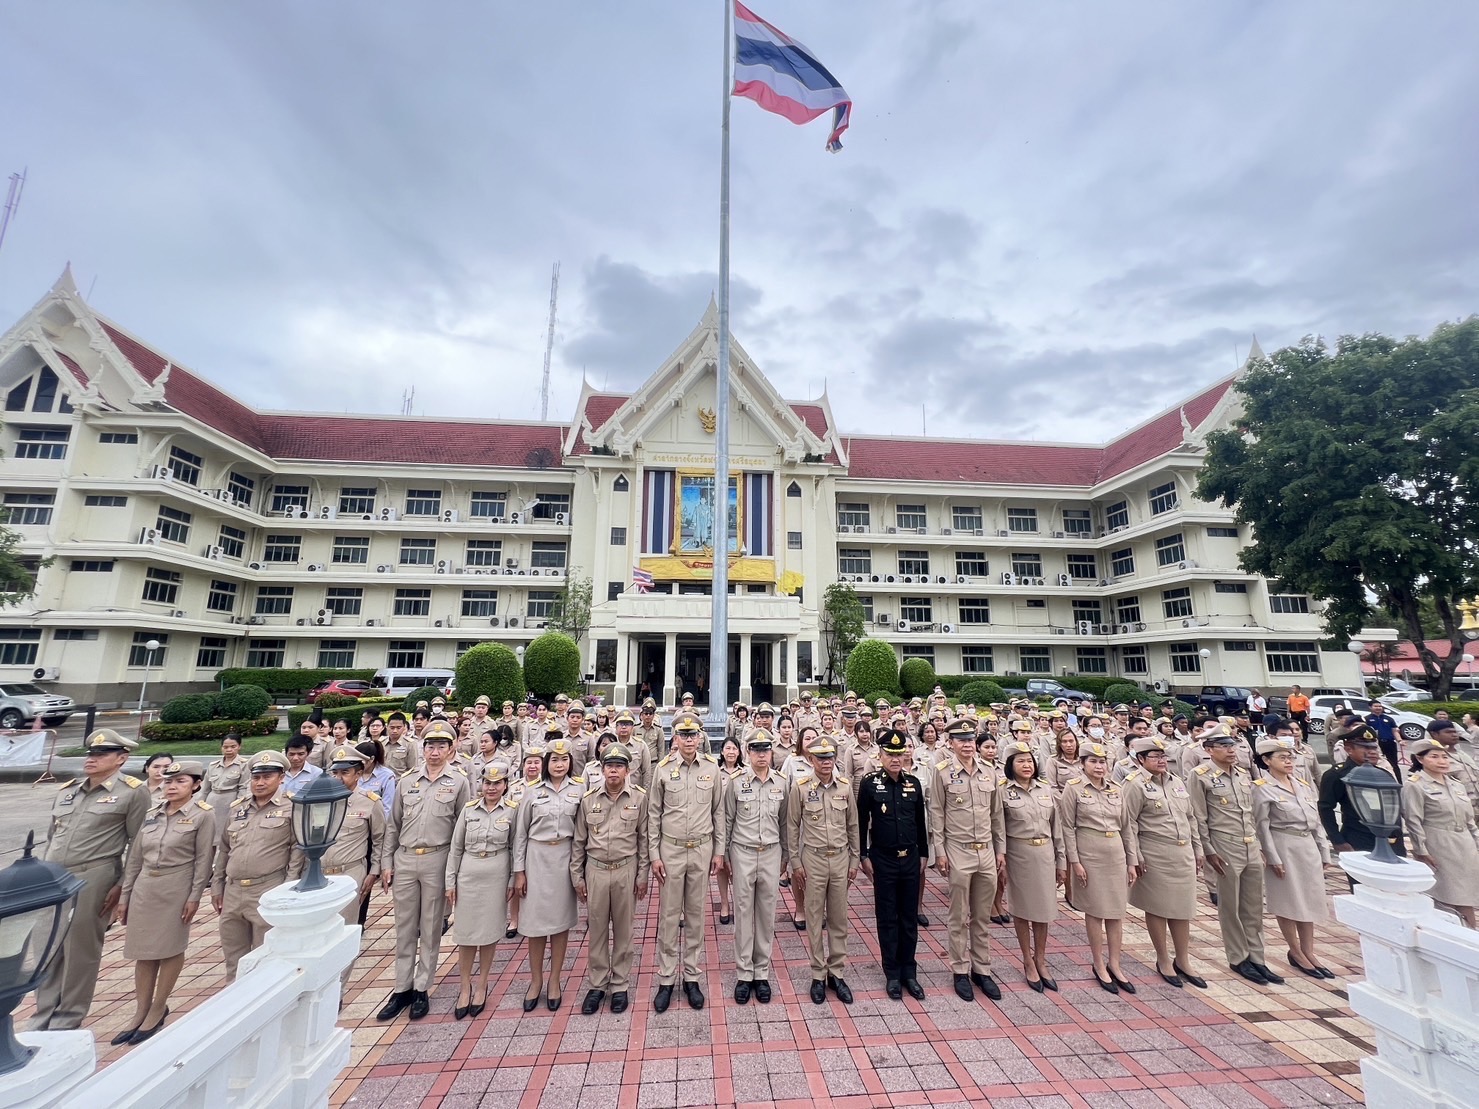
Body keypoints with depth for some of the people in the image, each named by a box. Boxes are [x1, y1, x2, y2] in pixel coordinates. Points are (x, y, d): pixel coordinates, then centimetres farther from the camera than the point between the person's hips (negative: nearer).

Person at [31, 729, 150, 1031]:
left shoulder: (132, 792, -7)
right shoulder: (66, 790, 12)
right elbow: (51, 837, 21)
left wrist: (122, 885, -11)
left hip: (91, 881, -6)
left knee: (80, 952, 4)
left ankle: (66, 1023, 20)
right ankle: (41, 1020, 29)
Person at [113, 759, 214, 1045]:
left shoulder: (203, 815, -9)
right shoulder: (151, 814, 7)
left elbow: (203, 859, -10)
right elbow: (135, 857, 12)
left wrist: (195, 896, -13)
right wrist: (124, 896, 9)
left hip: (177, 888, -5)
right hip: (144, 887, 5)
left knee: (171, 948, 5)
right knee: (143, 950, 10)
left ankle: (158, 1010, 22)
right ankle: (140, 1012, 25)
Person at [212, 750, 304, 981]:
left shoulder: (291, 809, -6)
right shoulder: (237, 809, 10)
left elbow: (298, 850, -9)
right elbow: (223, 849, 17)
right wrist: (216, 886, 14)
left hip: (268, 892, -5)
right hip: (232, 891, 6)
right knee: (233, 958, 18)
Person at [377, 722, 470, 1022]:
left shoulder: (459, 782, -6)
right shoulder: (406, 780, 4)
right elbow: (393, 825, 10)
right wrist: (386, 863, 6)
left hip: (437, 860, -3)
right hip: (404, 859, 3)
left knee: (430, 928, 9)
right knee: (405, 927, 13)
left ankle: (421, 989, 25)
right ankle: (402, 989, 28)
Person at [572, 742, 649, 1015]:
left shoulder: (639, 797, -8)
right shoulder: (588, 798, -3)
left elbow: (644, 838, -2)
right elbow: (579, 840, 4)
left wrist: (642, 874, -2)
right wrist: (577, 876, 5)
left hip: (626, 870, -1)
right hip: (595, 870, 1)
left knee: (623, 930, 11)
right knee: (596, 929, 13)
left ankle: (620, 985, 29)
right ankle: (597, 984, 31)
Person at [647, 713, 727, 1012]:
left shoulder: (712, 768, -4)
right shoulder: (663, 768, -7)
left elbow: (718, 812, 4)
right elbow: (654, 814, -1)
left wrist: (719, 851, 4)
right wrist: (654, 855, -3)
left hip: (702, 850, 1)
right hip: (670, 850, -1)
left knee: (695, 914, 13)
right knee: (669, 915, 9)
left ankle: (691, 977, 29)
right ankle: (666, 979, 25)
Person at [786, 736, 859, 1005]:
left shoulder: (845, 786, -2)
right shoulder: (800, 787, -10)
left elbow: (853, 826, 7)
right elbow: (792, 827, -3)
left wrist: (854, 861, 8)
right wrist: (795, 864, -3)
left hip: (841, 859, 3)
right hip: (813, 859, -2)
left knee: (839, 919, 12)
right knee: (815, 919, 9)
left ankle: (837, 973, 27)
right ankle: (818, 975, 24)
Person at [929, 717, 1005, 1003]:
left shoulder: (989, 770, 2)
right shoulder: (942, 771, -10)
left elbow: (996, 813, 9)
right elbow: (936, 814, -7)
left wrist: (1000, 849, 9)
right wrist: (939, 852, -8)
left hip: (987, 851, 4)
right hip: (958, 852, -3)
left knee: (982, 917, 15)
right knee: (960, 918, 9)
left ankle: (982, 969, 29)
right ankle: (961, 971, 24)